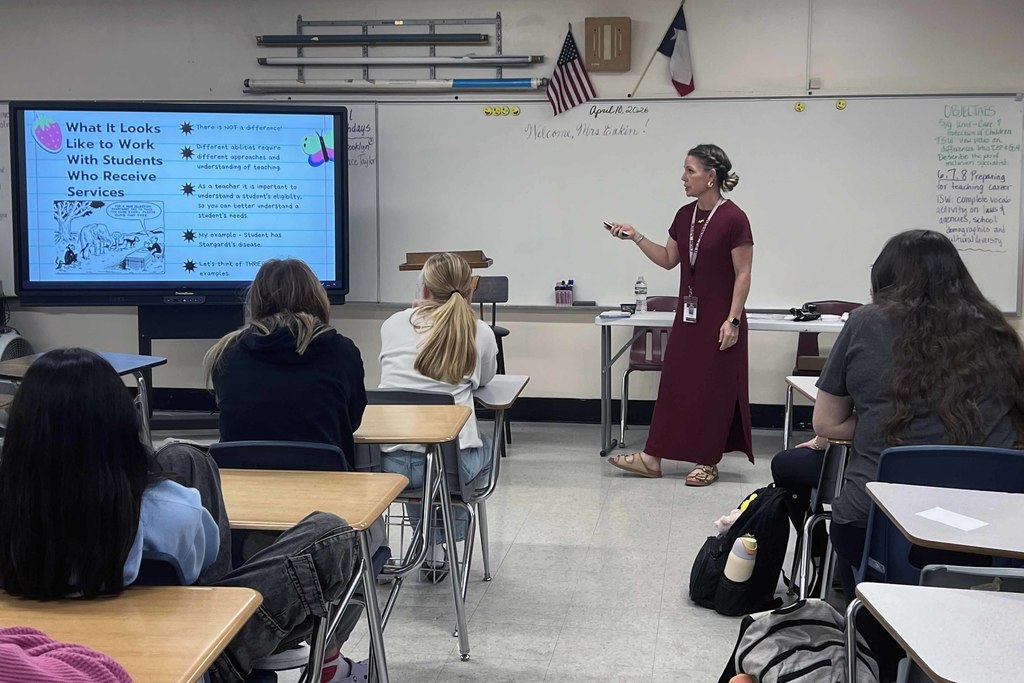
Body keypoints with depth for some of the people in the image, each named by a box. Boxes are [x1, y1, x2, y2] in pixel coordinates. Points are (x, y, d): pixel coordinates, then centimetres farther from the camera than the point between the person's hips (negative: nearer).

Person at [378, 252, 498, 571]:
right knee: (483, 446, 33)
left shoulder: (393, 324, 6)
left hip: (389, 463, 2)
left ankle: (428, 546, 39)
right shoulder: (480, 333, 2)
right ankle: (442, 544, 33)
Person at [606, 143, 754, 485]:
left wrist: (732, 320, -17)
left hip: (719, 319, -7)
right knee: (674, 383, 9)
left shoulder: (733, 219, -15)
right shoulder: (685, 215, 6)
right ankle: (652, 457, 14)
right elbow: (668, 259, 16)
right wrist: (636, 238, 5)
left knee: (714, 389, 3)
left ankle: (708, 462, 16)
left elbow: (743, 274, -14)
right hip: (688, 315, 7)